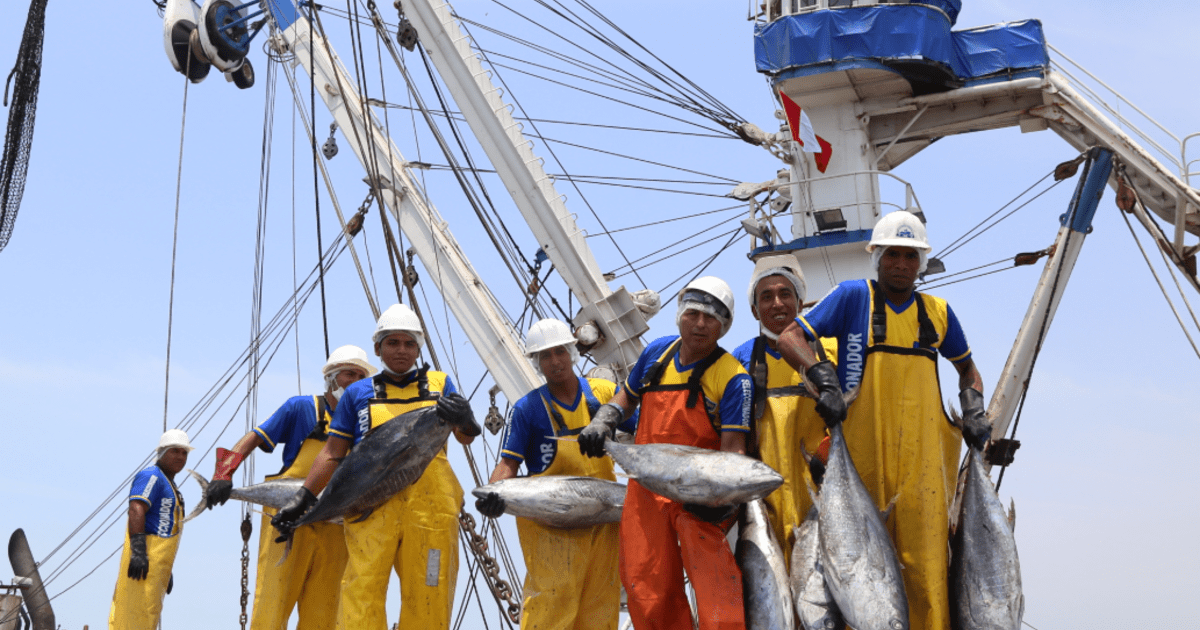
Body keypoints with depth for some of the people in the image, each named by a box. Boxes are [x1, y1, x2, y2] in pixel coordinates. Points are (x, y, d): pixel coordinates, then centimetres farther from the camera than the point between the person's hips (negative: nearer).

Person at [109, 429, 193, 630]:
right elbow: (136, 510, -21)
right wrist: (138, 551, -31)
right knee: (139, 614, -15)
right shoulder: (152, 476, -6)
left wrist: (167, 570, 27)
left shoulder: (169, 484, 26)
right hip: (144, 559, -10)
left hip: (158, 563, 10)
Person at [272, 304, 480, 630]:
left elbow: (466, 437, 5)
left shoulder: (439, 384, 17)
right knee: (362, 590, -12)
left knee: (428, 597, -1)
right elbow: (332, 453, 15)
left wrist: (464, 419, -19)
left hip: (431, 507, 1)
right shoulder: (359, 394, 16)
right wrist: (303, 498, 4)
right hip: (373, 507, -1)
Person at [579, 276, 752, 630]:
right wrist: (601, 424, 6)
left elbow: (733, 449, -13)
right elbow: (626, 397, 25)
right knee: (647, 587, 2)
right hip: (647, 488, 5)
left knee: (711, 570, -25)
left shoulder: (732, 377, -8)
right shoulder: (657, 353, 8)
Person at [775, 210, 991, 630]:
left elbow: (967, 368, 30)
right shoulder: (853, 297, 6)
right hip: (863, 452, -2)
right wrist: (823, 378, -13)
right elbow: (790, 338, 2)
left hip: (923, 457, 2)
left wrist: (973, 411, 13)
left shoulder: (938, 312, 16)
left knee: (927, 564, -7)